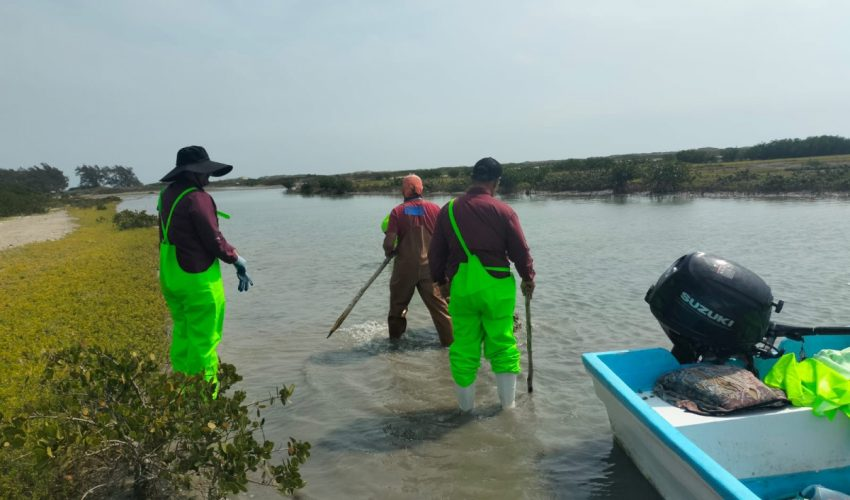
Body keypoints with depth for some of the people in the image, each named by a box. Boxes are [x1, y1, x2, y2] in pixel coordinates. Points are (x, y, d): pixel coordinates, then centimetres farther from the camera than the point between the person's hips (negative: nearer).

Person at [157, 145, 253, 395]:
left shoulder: (167, 194, 8)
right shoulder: (197, 198, -19)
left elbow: (169, 236, 13)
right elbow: (214, 240, -17)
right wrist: (237, 259, -1)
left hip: (170, 276, 9)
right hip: (198, 280, -9)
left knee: (182, 332, 20)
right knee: (204, 338, 2)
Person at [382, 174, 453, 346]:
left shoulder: (397, 211, -5)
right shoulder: (434, 208, -2)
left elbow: (389, 243, -11)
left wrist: (389, 252, 11)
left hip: (404, 267, 0)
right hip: (430, 266, 0)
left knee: (398, 304, 17)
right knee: (439, 305, 4)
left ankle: (394, 339, 30)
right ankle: (450, 340, 4)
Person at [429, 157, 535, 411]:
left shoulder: (448, 210, 2)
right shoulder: (502, 210, -6)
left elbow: (436, 252, 7)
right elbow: (520, 250, -2)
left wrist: (440, 281, 22)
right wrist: (528, 279, 15)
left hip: (460, 286, 2)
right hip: (496, 285, -2)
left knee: (463, 345, 12)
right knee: (503, 342, 13)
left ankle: (465, 404, 23)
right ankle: (508, 402, 23)